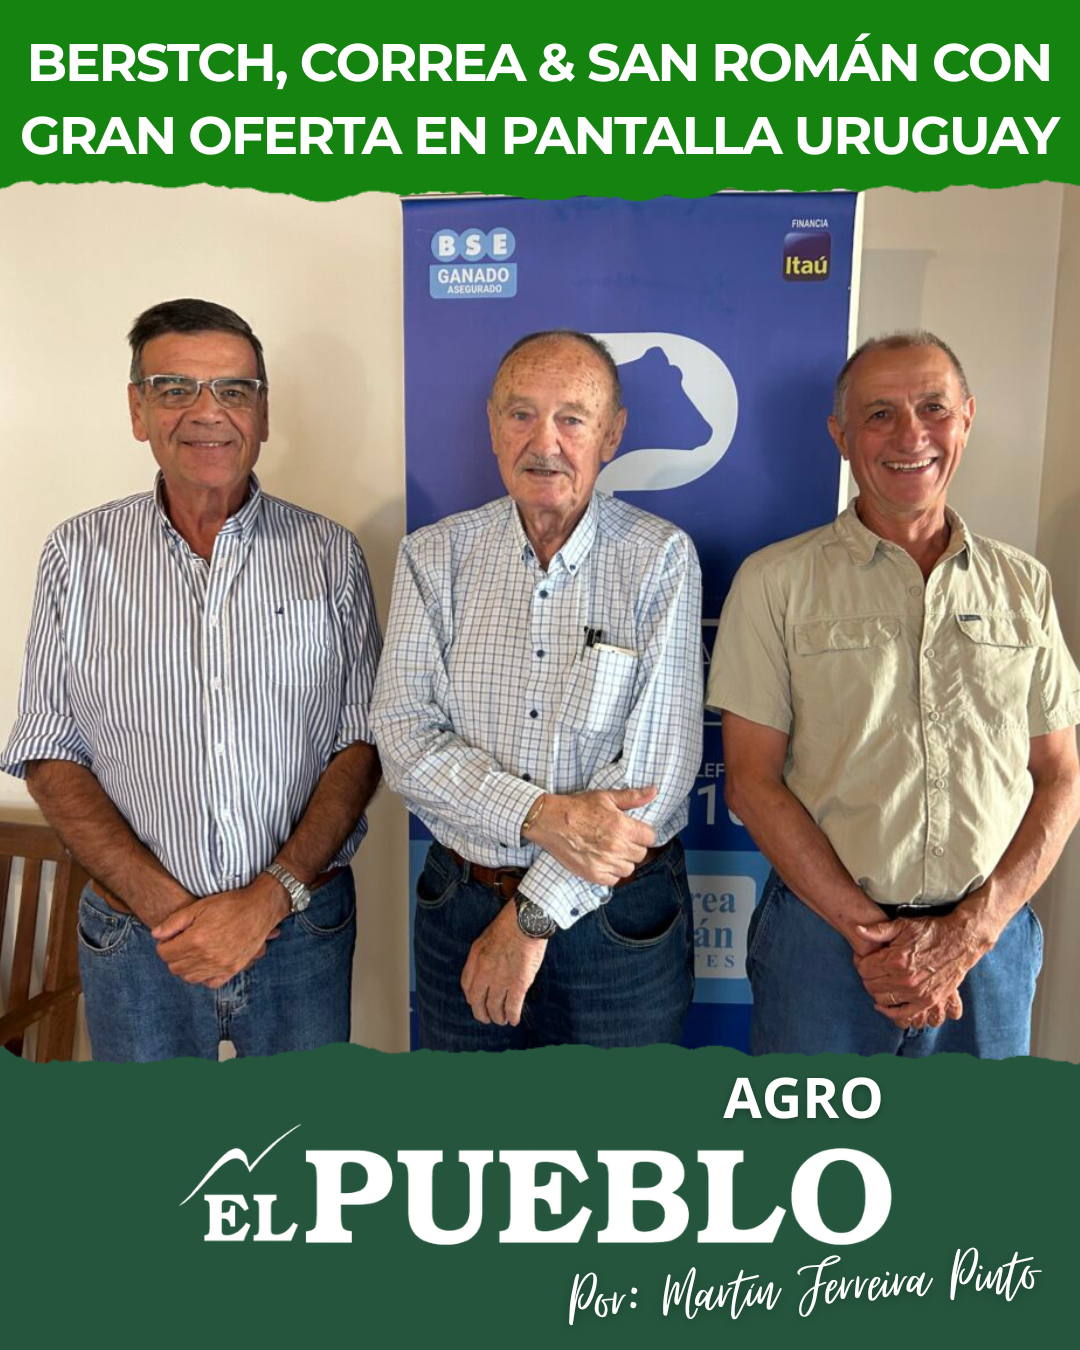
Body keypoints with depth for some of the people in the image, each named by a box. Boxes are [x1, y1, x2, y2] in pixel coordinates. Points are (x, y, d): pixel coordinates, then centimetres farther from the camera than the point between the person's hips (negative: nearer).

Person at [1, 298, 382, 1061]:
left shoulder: (331, 555, -2)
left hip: (304, 925, 0)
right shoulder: (79, 555, -1)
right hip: (136, 934, 1)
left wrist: (270, 898, -14)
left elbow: (363, 741, -4)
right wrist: (166, 906, -12)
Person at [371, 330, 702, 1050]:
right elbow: (405, 736, -9)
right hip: (462, 904, 2)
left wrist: (534, 915, -15)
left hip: (618, 913, -2)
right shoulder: (435, 555, -2)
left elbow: (658, 762, -16)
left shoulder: (661, 558, -10)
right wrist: (542, 816, -23)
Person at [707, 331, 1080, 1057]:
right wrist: (869, 931, -11)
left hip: (991, 938, 3)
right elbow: (753, 781, -7)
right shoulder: (775, 581, -4)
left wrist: (971, 931, -8)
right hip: (823, 935, -2)